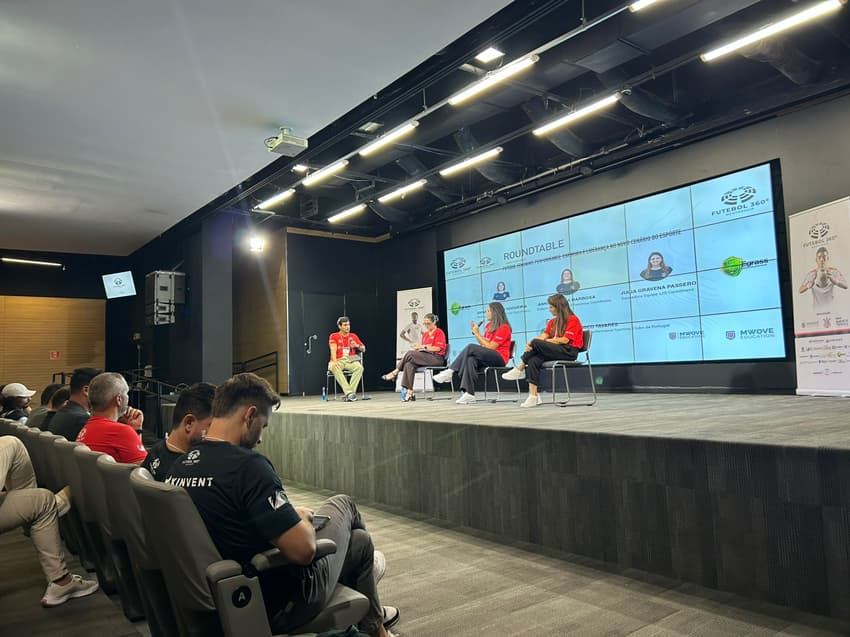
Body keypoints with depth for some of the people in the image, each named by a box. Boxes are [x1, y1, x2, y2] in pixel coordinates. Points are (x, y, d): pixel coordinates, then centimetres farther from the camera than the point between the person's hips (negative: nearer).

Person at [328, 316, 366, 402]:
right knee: (335, 368, -37)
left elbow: (363, 349, 18)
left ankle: (351, 392, -33)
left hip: (351, 361, 2)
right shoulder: (333, 336, 7)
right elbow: (333, 350, -9)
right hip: (338, 361, -2)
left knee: (359, 367, -31)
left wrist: (357, 346, -6)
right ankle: (349, 392, -42)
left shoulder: (353, 336, 15)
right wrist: (334, 361, -27)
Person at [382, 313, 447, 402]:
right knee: (409, 364, -26)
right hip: (425, 357, 7)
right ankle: (409, 392, -31)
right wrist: (419, 348, -2)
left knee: (410, 353, -25)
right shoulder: (425, 334, 23)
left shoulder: (439, 332, 2)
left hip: (437, 359, -7)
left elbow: (438, 348, -9)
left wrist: (424, 347, -14)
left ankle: (395, 372, -11)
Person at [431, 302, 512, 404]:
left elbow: (490, 347, -13)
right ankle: (469, 394, -40)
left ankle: (449, 371, -22)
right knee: (471, 360, -28)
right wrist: (475, 332, 7)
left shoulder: (504, 327, -6)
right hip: (487, 357, 7)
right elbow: (483, 345, 16)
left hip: (499, 358, -7)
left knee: (471, 348, -27)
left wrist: (477, 333, -9)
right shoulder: (489, 325, 20)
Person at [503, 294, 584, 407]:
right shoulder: (553, 321, 20)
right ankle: (533, 396, -27)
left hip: (569, 351, -7)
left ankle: (520, 370, -8)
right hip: (556, 351, 7)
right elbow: (543, 336, 5)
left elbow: (565, 340, -13)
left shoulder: (573, 319, -2)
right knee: (533, 361, -23)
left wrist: (545, 341, -7)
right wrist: (530, 343, -15)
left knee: (537, 343, -26)